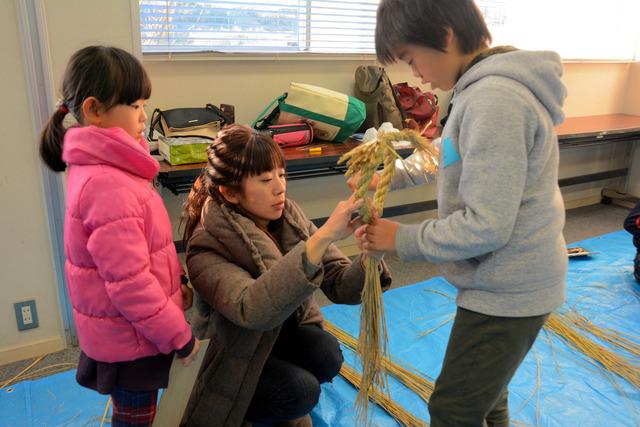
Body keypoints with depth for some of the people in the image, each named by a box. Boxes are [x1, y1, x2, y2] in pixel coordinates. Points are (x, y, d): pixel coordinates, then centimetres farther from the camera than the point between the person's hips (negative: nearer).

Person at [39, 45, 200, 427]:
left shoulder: (98, 167, 2)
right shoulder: (108, 185, -30)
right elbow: (130, 283, -29)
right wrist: (180, 336, -19)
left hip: (122, 330, 9)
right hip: (131, 337, -9)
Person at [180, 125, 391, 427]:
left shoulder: (290, 217, -12)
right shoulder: (207, 249, -28)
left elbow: (340, 285, -16)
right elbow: (252, 309, -47)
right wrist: (322, 237, -53)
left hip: (286, 331, 5)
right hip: (236, 355, -4)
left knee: (328, 358, -22)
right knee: (301, 392, -25)